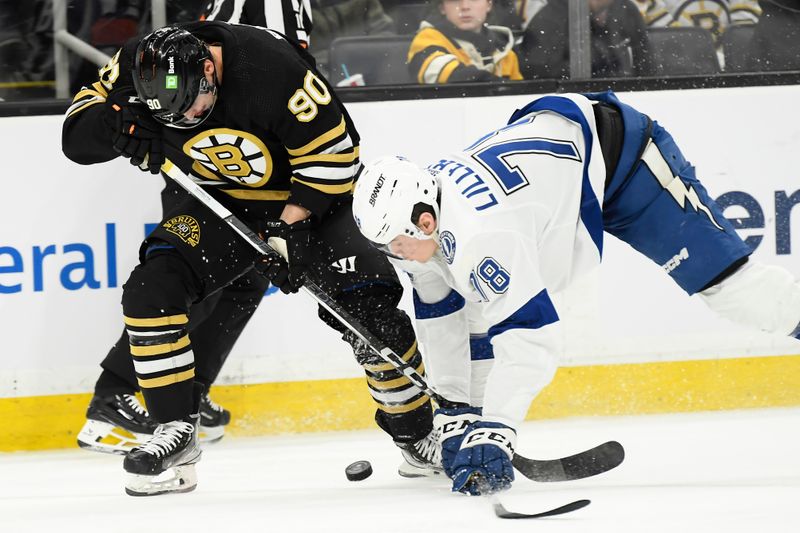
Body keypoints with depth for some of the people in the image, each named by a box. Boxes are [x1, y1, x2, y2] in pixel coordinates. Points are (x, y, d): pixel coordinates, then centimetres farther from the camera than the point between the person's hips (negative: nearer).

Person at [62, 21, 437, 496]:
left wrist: (291, 225, -27)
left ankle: (417, 434, 9)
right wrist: (119, 123, -36)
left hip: (317, 197, -4)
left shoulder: (273, 68, -34)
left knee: (368, 311, -15)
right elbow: (77, 134, -14)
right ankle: (177, 435, -9)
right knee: (152, 289, -17)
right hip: (225, 203, 4)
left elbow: (334, 151, -23)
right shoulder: (142, 68, -21)